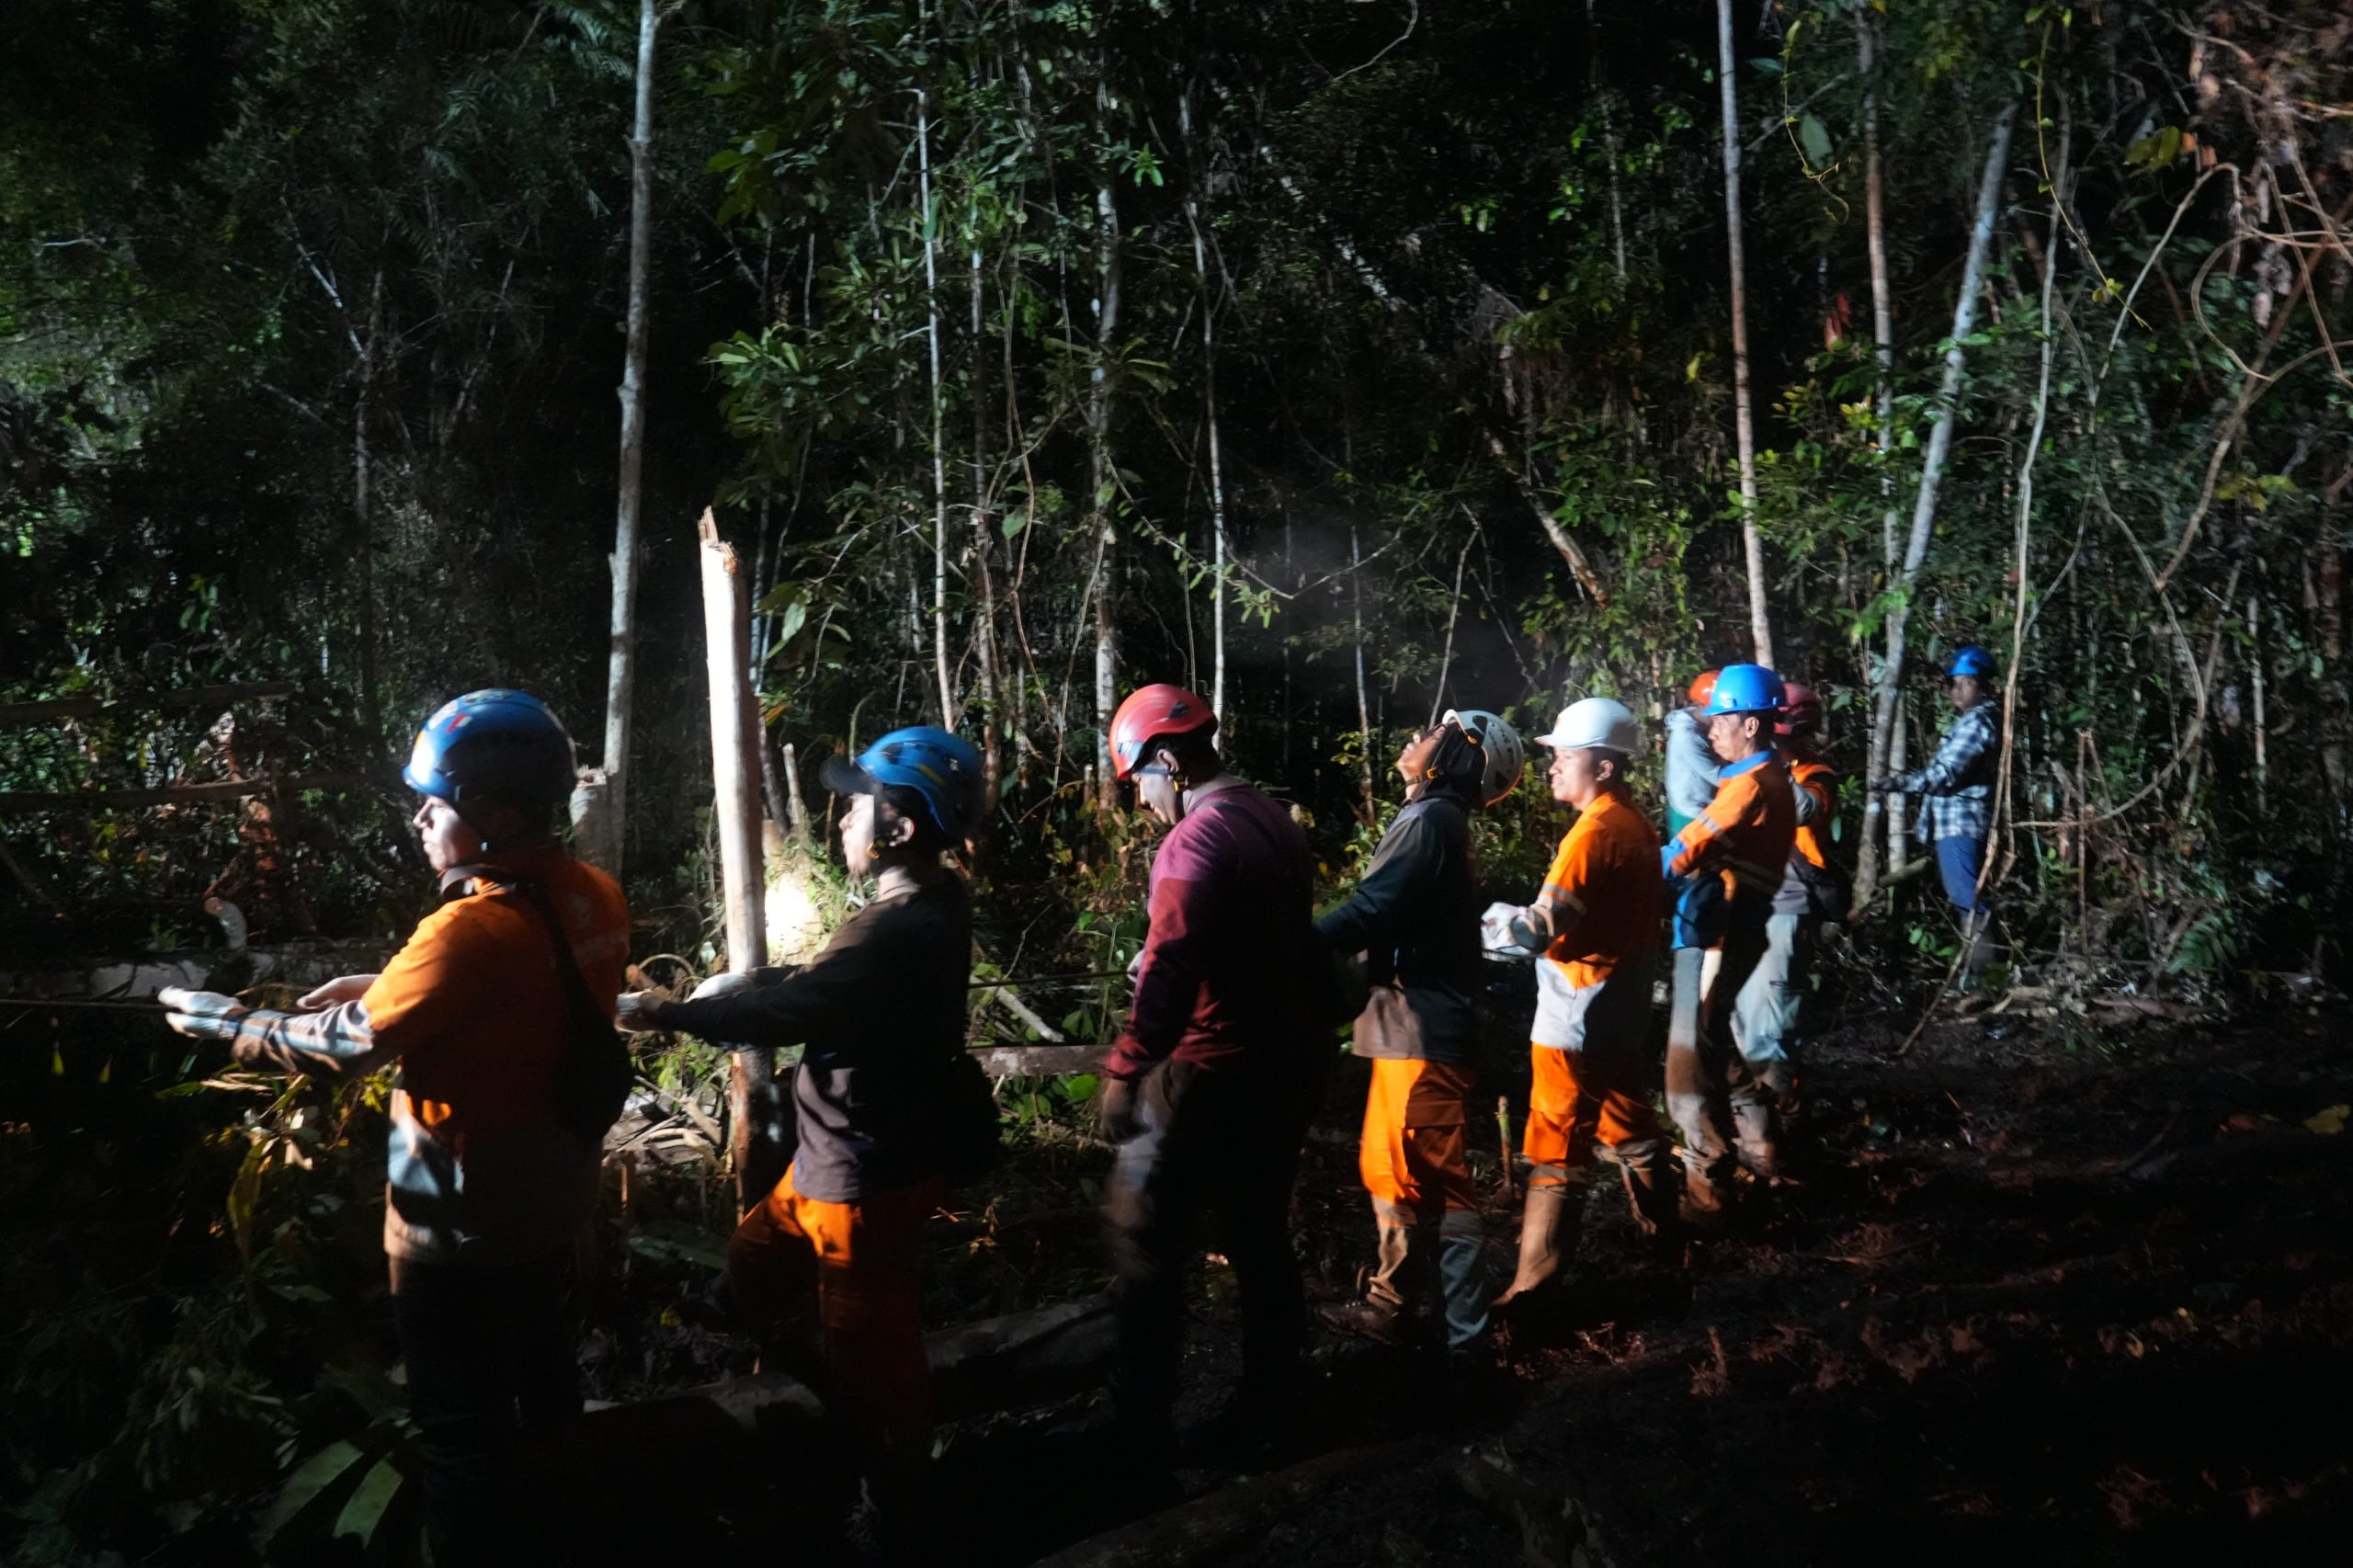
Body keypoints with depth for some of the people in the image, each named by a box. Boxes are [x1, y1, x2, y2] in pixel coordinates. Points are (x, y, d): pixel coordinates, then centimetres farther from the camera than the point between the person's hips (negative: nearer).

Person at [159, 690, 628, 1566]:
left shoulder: (474, 928, -31)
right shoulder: (594, 897, -7)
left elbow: (346, 1045, -23)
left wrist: (230, 1025, -8)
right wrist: (386, 986, 2)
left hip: (463, 1228, -8)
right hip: (552, 1198, 8)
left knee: (461, 1432, 8)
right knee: (544, 1376, 27)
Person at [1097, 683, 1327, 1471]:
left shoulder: (1197, 840, -19)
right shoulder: (1276, 823, 9)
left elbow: (1169, 971, -26)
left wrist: (1123, 1072, -21)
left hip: (1208, 1078, -9)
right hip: (1283, 1070, 9)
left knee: (1144, 1243, 0)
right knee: (1261, 1237, 17)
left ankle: (1142, 1441, 2)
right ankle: (1267, 1410, 26)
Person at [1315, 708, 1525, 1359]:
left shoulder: (1430, 820, -16)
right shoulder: (1436, 821, 16)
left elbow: (1368, 913, -25)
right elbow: (1391, 916, 18)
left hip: (1422, 1033, -10)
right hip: (1411, 1026, 10)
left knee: (1437, 1184, -4)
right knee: (1388, 1170, 18)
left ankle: (1462, 1334, 3)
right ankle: (1389, 1305, 28)